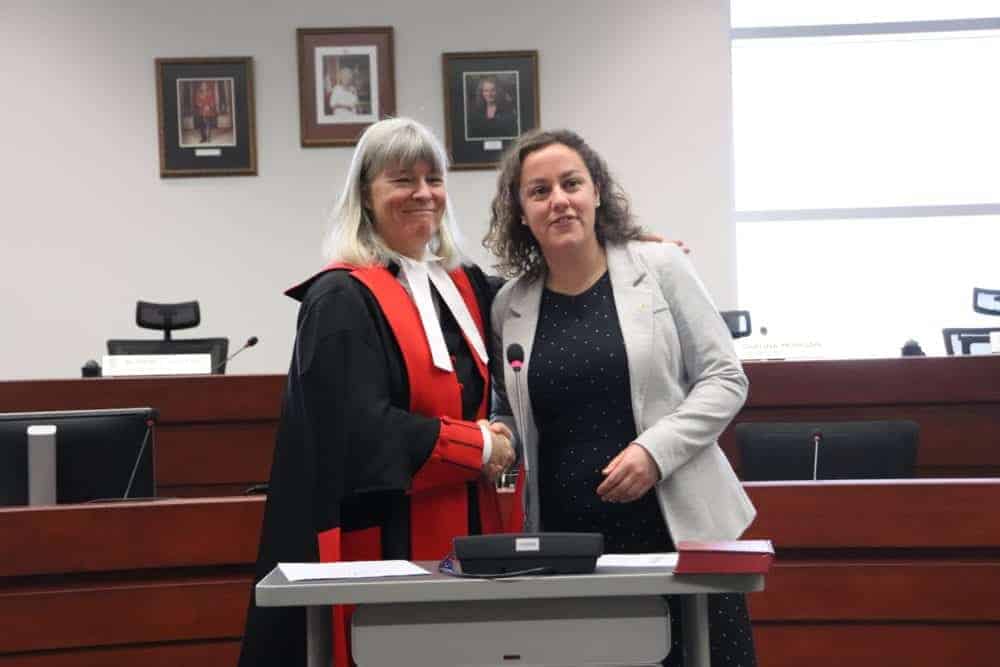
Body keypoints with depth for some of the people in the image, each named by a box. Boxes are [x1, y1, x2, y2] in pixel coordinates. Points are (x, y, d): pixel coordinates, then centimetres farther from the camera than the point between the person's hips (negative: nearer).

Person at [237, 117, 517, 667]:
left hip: (469, 534, 7)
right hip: (385, 543, -7)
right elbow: (360, 431, -18)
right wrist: (478, 447, -10)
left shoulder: (469, 289, 13)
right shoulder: (342, 301, -9)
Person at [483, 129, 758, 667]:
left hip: (679, 527, -2)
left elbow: (724, 378, 0)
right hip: (564, 543, 2)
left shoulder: (660, 268, 1)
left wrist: (656, 449, -13)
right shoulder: (509, 307, 8)